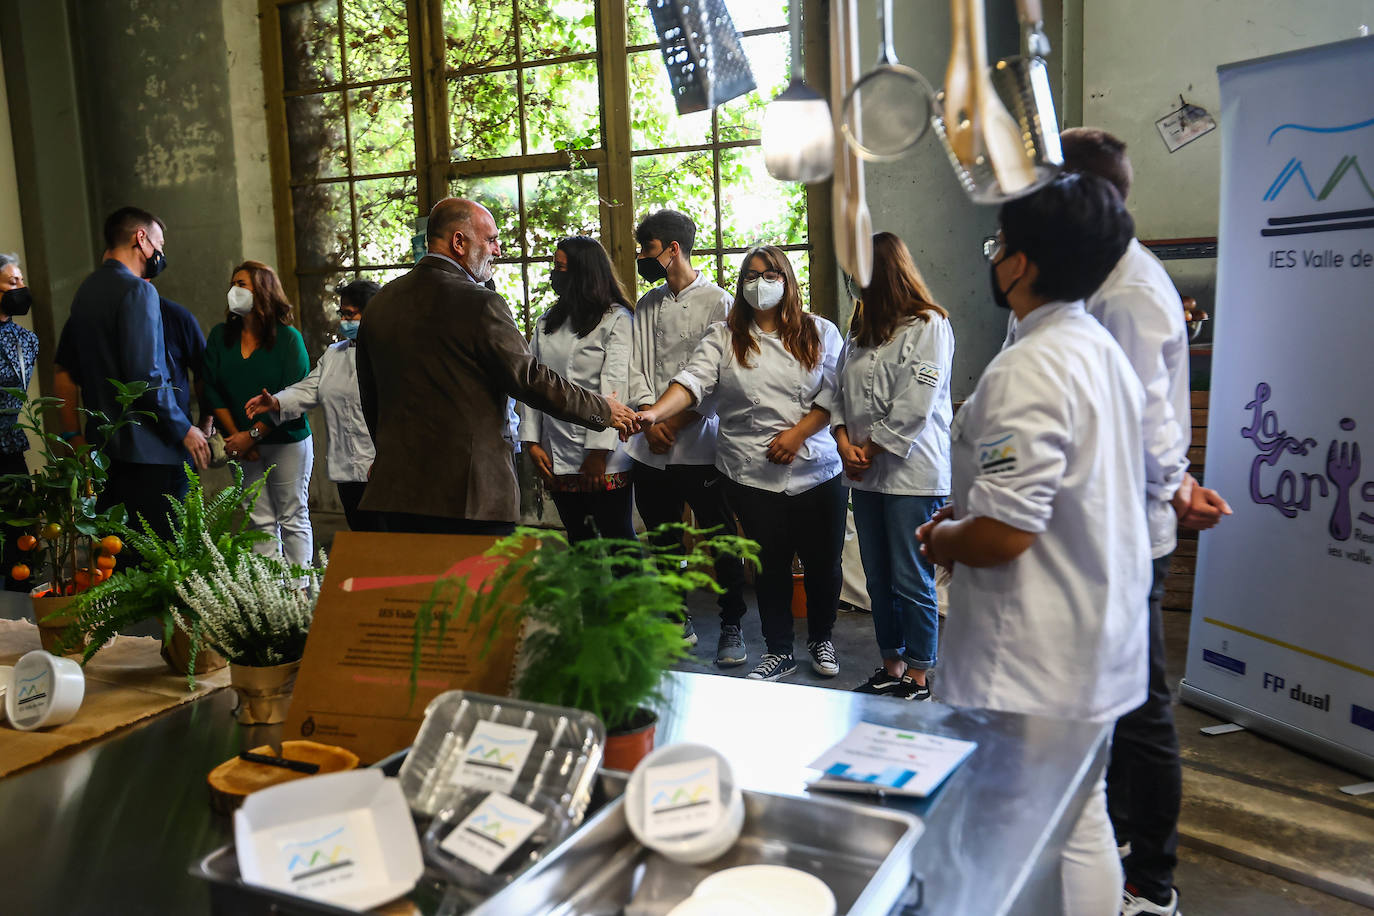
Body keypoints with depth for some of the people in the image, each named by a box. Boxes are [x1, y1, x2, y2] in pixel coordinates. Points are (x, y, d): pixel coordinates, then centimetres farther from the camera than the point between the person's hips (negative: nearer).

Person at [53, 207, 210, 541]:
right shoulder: (137, 291, -12)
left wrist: (73, 432, 26)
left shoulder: (86, 291, 16)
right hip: (148, 450, -9)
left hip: (104, 443, 9)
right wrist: (185, 430, -10)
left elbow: (63, 369, 21)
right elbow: (145, 375, -20)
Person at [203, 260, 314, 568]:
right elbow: (213, 391, 6)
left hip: (287, 441, -4)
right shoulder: (220, 336, 7)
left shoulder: (288, 338, -6)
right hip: (243, 446, 4)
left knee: (293, 520, 1)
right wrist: (235, 437, -3)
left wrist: (252, 435, -12)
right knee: (261, 521, 4)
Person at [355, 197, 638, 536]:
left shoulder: (380, 303, 10)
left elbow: (369, 397, 17)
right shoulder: (480, 304, -13)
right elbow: (530, 378, -11)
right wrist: (602, 410, 2)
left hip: (396, 487, 7)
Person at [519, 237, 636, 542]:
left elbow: (614, 390, -12)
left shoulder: (617, 320, -4)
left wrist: (599, 452, -17)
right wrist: (532, 442, 1)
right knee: (578, 540, 12)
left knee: (618, 540, -1)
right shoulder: (547, 323, 16)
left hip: (604, 461, -6)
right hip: (556, 458, 6)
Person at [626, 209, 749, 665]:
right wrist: (650, 419, -9)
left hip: (700, 444, -5)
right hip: (651, 448, 5)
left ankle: (732, 627, 17)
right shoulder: (646, 306, 13)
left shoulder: (718, 302, -3)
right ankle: (679, 622, 29)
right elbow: (634, 367, 6)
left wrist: (679, 420, -14)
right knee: (662, 540, 14)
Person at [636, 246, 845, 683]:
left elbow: (833, 393, 1)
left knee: (823, 561, 8)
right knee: (771, 563, 8)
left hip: (818, 469, 1)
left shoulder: (820, 333, 6)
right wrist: (653, 413, -27)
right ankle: (778, 651, 24)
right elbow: (693, 381, -9)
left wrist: (798, 433, -12)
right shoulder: (724, 337, 5)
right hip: (754, 474, 0)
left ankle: (821, 638, 33)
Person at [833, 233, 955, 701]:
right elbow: (841, 391, 13)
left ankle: (918, 678, 12)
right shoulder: (861, 330, 16)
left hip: (912, 471, -7)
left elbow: (916, 404, -15)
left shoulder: (928, 325, -7)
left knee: (913, 582, -1)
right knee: (878, 579, 14)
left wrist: (871, 448, -10)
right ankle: (891, 667, 27)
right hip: (866, 473, 8)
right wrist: (845, 442, -3)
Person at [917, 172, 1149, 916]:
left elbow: (1002, 535, -26)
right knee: (1081, 820, 21)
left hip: (1034, 662, -9)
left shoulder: (1029, 369, -22)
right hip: (1098, 644, 9)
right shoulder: (1103, 350, 8)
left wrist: (943, 538, -6)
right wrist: (965, 511, 14)